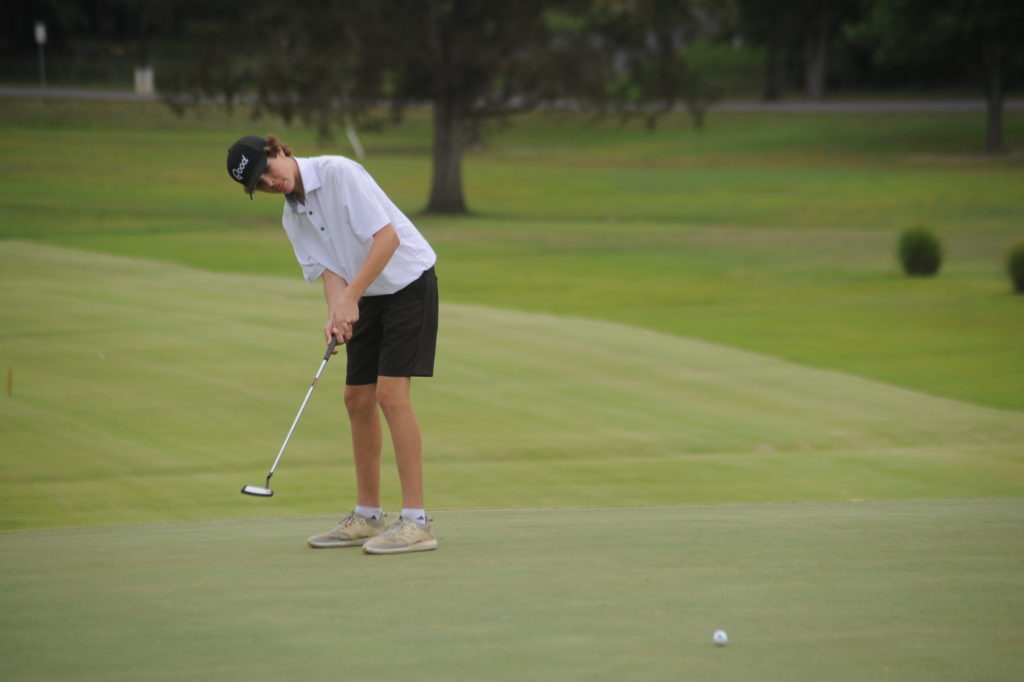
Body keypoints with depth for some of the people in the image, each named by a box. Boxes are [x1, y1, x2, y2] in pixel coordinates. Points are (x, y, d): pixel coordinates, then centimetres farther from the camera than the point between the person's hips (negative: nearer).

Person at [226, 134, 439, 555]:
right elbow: (329, 269, 0)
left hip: (408, 279, -8)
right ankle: (367, 516, 18)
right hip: (368, 297, 8)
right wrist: (335, 314, -21)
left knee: (391, 392, -16)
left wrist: (350, 297, -25)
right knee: (357, 397, 7)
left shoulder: (339, 173, -18)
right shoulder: (292, 218, 7)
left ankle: (416, 522, -17)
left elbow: (387, 236, -23)